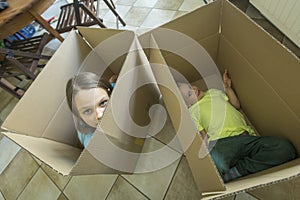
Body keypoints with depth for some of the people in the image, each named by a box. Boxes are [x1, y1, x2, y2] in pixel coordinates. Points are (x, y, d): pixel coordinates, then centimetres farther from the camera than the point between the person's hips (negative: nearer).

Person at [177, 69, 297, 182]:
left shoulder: (213, 92, 29)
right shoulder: (192, 112, 12)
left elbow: (237, 105, 31)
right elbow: (203, 136, 5)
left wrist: (227, 87, 21)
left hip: (246, 136, 7)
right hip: (222, 141, -6)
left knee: (285, 147, -22)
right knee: (219, 163, -42)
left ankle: (237, 170, -22)